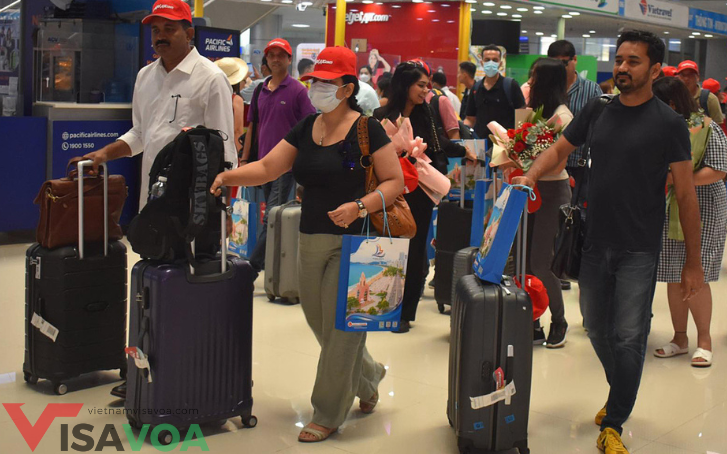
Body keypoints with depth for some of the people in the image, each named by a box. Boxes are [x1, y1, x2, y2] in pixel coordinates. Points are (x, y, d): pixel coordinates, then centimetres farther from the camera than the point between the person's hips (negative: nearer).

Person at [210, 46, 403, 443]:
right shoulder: (305, 129, 9)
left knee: (339, 329, 0)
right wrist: (226, 177, -11)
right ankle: (368, 377, 41)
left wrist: (359, 206, -23)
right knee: (322, 325, 15)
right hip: (311, 242, 7)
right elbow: (267, 167, 5)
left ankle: (328, 414, 14)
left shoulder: (367, 130, -9)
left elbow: (395, 181, -9)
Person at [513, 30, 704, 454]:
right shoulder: (598, 111, 5)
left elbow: (686, 193, -6)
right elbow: (560, 149, 16)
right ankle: (621, 393, 39)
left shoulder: (669, 123, -7)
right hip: (596, 243, 5)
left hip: (639, 250, -5)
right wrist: (531, 176, -5)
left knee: (628, 337, -2)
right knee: (597, 326, 16)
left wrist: (694, 262, -6)